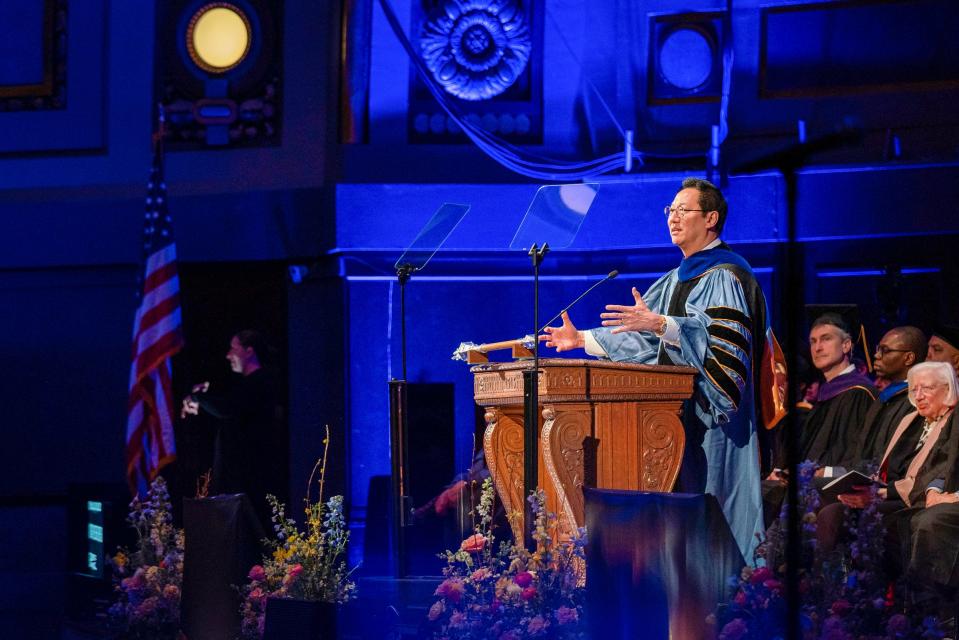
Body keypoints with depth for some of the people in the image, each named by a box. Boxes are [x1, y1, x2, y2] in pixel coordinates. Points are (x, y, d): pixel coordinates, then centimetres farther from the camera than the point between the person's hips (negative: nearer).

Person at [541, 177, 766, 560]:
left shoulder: (724, 276, -8)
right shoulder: (678, 279, 20)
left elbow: (720, 334, -25)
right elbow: (640, 334, 24)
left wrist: (660, 324, -36)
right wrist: (582, 339, 18)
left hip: (710, 414, -9)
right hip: (679, 411, 9)